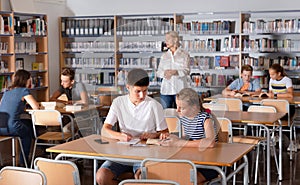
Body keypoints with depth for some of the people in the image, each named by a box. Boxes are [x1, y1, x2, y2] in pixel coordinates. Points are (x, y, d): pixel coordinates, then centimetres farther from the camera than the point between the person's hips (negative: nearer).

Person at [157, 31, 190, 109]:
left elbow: (186, 71, -7)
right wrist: (165, 73, -14)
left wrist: (175, 72, -25)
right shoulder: (164, 56, 14)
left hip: (180, 89, -3)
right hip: (166, 89, 3)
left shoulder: (184, 54, 3)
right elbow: (158, 72, 10)